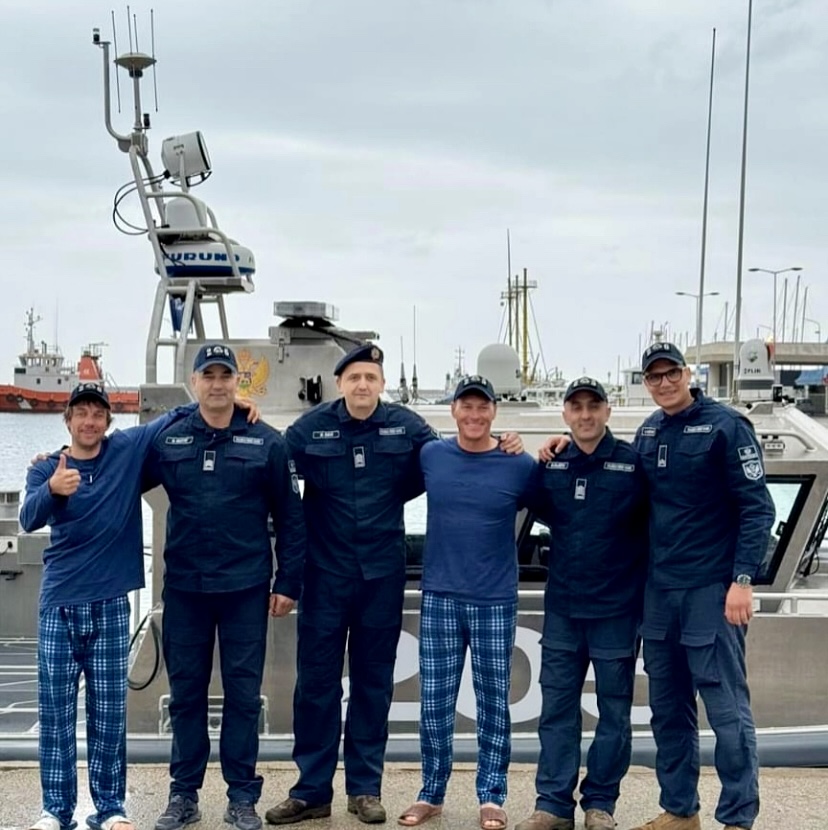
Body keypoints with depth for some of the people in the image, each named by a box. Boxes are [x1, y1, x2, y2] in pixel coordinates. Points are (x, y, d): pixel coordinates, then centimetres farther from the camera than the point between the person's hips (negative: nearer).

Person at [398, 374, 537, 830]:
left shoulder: (520, 465, -3)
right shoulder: (430, 456, 1)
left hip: (496, 601, -1)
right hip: (439, 597, 2)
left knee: (493, 702, 7)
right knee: (434, 703, 7)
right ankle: (431, 793, 21)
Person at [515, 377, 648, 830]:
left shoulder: (633, 463, -7)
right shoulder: (551, 464, 4)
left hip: (616, 608, -3)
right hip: (562, 607, 3)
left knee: (614, 711, 8)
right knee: (557, 709, 7)